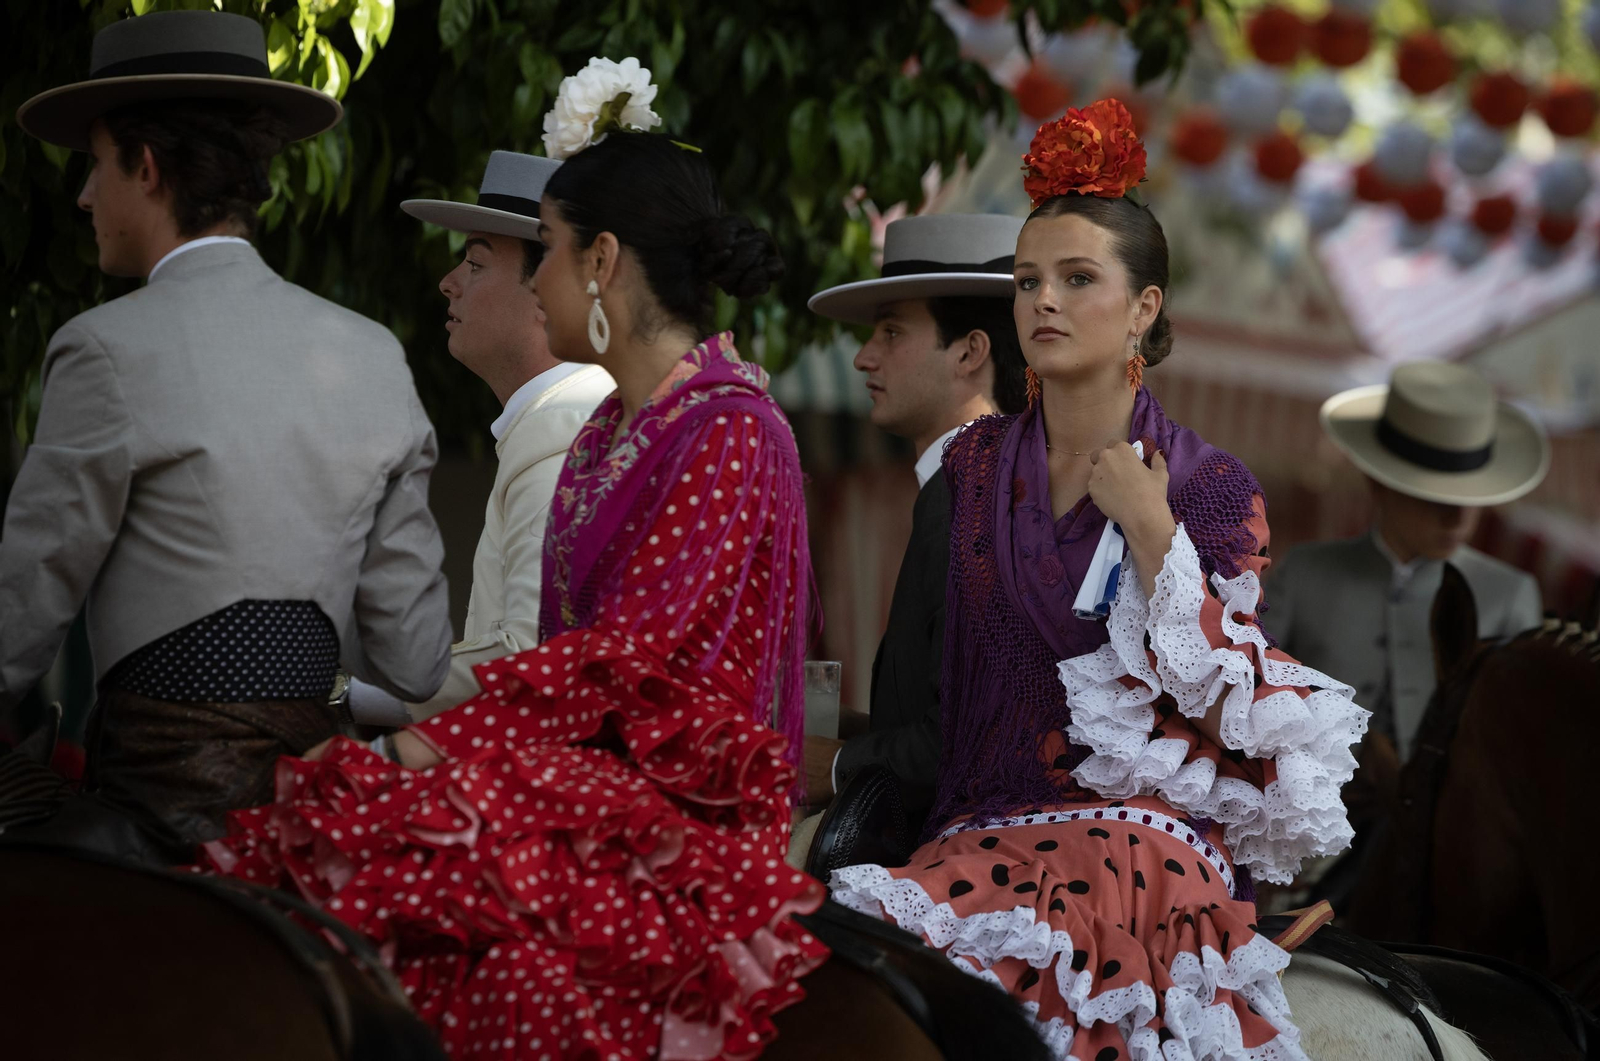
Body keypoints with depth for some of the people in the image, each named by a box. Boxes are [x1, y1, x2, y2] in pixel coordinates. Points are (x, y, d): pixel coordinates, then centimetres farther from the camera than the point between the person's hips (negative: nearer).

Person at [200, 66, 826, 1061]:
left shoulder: (729, 429, -9)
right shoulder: (611, 429, 20)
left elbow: (626, 651, -15)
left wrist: (432, 741, -17)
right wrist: (434, 730, 1)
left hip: (678, 801, -8)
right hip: (589, 767, 8)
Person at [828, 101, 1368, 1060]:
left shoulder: (1212, 488, 2)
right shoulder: (970, 465, 13)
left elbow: (1220, 707, -6)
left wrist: (1151, 533, -9)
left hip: (1138, 828, -3)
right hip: (979, 825, 3)